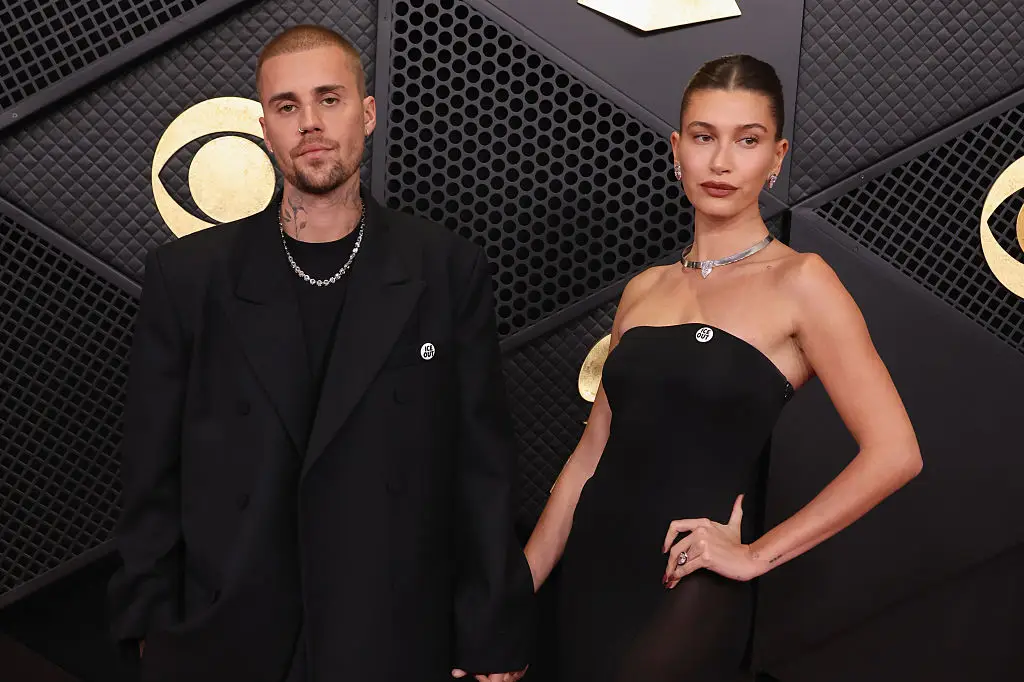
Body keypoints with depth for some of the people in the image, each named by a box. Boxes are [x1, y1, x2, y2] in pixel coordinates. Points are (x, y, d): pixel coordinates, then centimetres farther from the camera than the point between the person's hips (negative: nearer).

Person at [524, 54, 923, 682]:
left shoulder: (799, 283, -7)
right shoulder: (645, 289, 9)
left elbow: (895, 453, -14)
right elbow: (594, 450, 10)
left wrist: (756, 554, -11)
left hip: (689, 589, -5)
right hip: (592, 571, 5)